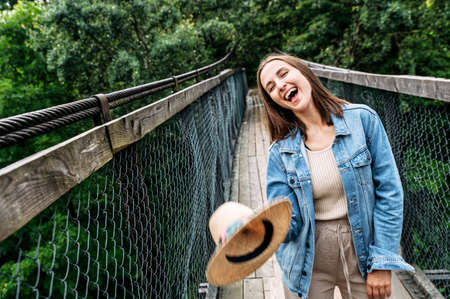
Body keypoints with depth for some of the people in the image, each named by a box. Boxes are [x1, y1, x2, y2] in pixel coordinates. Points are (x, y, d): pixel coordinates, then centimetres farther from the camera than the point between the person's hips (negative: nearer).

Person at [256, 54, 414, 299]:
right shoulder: (280, 152, -9)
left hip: (362, 255, 0)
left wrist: (382, 262, -9)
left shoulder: (362, 118, -11)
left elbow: (389, 191, -8)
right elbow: (287, 219, -12)